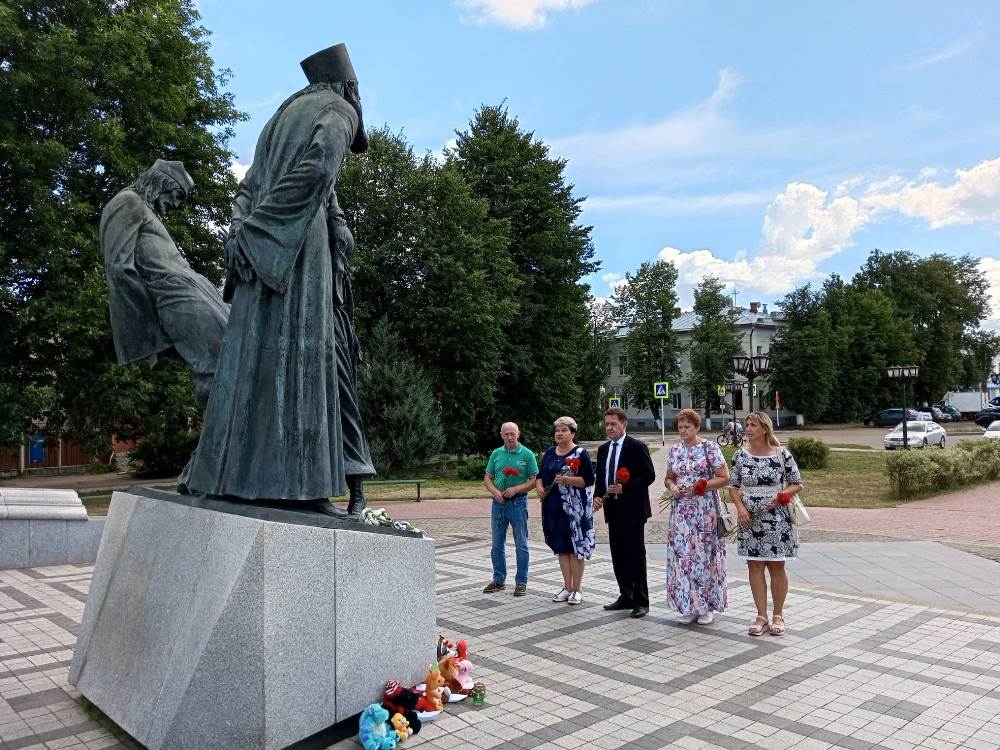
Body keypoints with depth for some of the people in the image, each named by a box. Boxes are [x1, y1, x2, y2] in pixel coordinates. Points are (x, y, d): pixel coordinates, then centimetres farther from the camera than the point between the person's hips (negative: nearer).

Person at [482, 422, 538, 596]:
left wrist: (516, 489, -17)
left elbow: (534, 480, -5)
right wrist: (495, 492, -9)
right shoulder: (496, 454, 7)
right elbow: (487, 478, 9)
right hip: (498, 503, 4)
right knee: (497, 544, 11)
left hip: (518, 502, -4)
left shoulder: (527, 454, -4)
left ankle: (521, 582, 13)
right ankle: (499, 580, 24)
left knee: (521, 544, 3)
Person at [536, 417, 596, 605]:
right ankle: (567, 587, 20)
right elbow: (540, 475, 17)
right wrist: (540, 487, -3)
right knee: (561, 547, 10)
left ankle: (577, 589, 10)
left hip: (575, 508, -6)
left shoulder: (580, 453, -6)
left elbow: (589, 480, -12)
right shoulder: (549, 453, 12)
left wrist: (567, 480, -22)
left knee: (575, 547, 0)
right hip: (554, 507, 6)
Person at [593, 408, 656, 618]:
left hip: (632, 509, -7)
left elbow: (649, 475, -11)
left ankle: (641, 601, 7)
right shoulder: (603, 450, 12)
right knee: (618, 556, 11)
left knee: (636, 555, -2)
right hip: (613, 510, 7)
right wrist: (597, 496, 0)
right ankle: (626, 597, 23)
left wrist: (625, 488, -20)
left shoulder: (637, 447, -8)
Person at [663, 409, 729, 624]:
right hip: (681, 511, 5)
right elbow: (668, 477, 18)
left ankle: (707, 606, 15)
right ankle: (689, 606, 16)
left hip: (705, 511, -5)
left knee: (704, 554, 1)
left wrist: (698, 488, -16)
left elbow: (724, 478, -8)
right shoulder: (674, 450, 9)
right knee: (682, 556, 5)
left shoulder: (709, 448, -6)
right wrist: (672, 486, -5)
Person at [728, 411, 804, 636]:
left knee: (776, 567, 6)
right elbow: (733, 485, 7)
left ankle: (778, 615, 21)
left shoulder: (782, 454, -6)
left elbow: (797, 484, 1)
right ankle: (761, 616, 16)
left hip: (776, 518, -2)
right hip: (750, 519, 2)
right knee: (755, 566, 6)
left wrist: (780, 497, -15)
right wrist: (740, 507, -8)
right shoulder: (740, 455, 1)